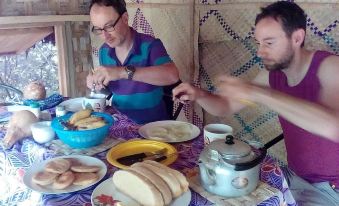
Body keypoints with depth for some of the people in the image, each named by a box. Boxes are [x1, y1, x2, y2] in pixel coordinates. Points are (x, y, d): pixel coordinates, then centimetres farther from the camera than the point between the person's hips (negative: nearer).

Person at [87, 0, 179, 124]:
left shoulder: (150, 45, -12)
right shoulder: (104, 51, 4)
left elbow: (172, 75, -30)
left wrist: (124, 72, -36)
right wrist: (97, 84, -7)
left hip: (153, 124, -4)